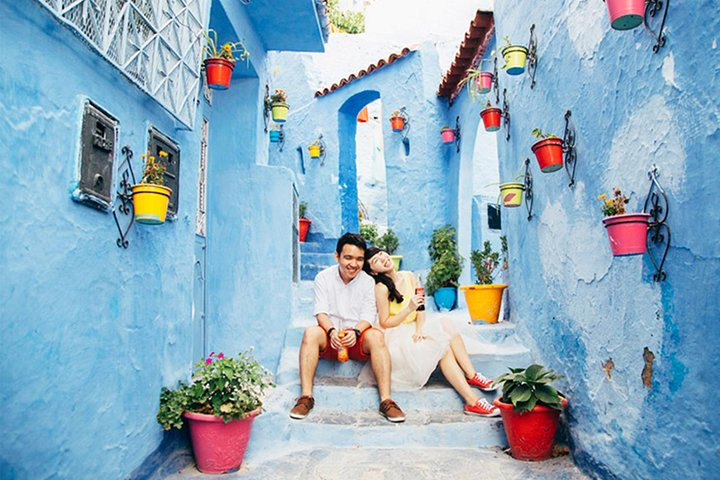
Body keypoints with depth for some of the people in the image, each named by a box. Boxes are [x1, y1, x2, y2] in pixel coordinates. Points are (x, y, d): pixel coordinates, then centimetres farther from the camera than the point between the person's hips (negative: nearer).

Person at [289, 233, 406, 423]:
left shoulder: (368, 281, 2)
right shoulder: (323, 278, 1)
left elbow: (368, 316, -5)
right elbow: (321, 312, -7)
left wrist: (355, 331, -28)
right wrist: (332, 331, -28)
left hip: (358, 340, 0)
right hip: (330, 339, 0)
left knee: (376, 336, -32)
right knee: (311, 332, -31)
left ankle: (386, 401, -34)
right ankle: (306, 397, -30)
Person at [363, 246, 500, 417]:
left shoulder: (409, 277, 4)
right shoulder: (381, 288, -14)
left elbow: (420, 309, 4)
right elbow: (385, 323, -13)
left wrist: (419, 329, -14)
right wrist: (409, 309, -24)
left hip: (414, 331, 6)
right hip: (395, 337, -6)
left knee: (446, 323, -20)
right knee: (443, 347, -23)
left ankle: (471, 375, -20)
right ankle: (472, 401, -24)